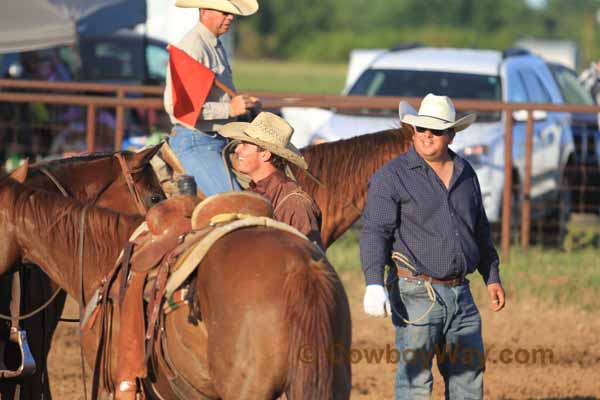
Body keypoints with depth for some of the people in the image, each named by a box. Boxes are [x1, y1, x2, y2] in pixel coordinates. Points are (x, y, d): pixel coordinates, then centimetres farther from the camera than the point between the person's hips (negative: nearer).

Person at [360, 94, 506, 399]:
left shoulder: (465, 174, 12)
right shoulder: (392, 176, -7)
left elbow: (481, 231, 23)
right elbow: (374, 232, -14)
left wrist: (492, 277, 20)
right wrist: (374, 284, -26)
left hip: (460, 294, 6)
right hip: (416, 293, -6)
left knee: (469, 375, 9)